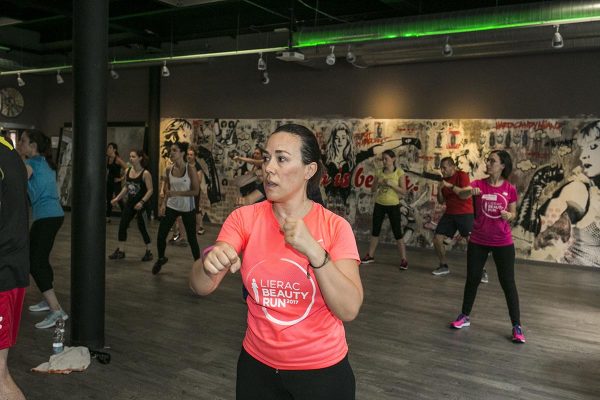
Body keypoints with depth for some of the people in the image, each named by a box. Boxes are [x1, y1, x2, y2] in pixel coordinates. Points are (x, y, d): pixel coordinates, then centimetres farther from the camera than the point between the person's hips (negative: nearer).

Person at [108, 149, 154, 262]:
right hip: (130, 202, 6)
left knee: (142, 227, 0)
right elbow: (126, 187, 15)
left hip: (141, 204, -6)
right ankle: (121, 251, 14)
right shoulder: (128, 171, 3)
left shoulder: (145, 173, -15)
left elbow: (150, 190, -16)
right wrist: (117, 198, 9)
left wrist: (142, 202, -25)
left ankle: (148, 252, 16)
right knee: (122, 225, 3)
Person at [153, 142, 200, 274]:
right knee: (161, 235, 3)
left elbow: (195, 191, -17)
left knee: (191, 239, 4)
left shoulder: (190, 169, -15)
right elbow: (167, 189, 12)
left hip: (188, 209, -4)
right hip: (172, 206, 4)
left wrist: (176, 193, -25)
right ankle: (161, 259, 32)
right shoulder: (169, 169, -1)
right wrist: (164, 204, -3)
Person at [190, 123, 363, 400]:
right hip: (257, 366, 2)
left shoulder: (334, 227, -13)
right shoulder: (244, 218, -8)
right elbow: (200, 287, -14)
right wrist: (209, 262, -36)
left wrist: (314, 251, -32)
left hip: (322, 371, -2)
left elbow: (349, 309, -20)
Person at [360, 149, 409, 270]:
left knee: (397, 233, -2)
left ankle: (403, 259, 4)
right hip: (379, 204, 4)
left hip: (393, 205, -4)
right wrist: (378, 183, -13)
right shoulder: (379, 172, 4)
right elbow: (373, 189, 7)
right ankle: (370, 255, 19)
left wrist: (391, 184, -20)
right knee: (375, 230, 9)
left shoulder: (399, 172, -6)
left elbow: (404, 191, -9)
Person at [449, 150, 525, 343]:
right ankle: (465, 316, 28)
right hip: (478, 241, 1)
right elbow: (462, 194, -27)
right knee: (472, 279, 10)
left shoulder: (510, 189, -4)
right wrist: (469, 190, -49)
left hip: (503, 243, -1)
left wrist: (508, 215, -17)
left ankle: (517, 326, 10)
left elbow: (513, 214, 7)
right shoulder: (479, 184, -6)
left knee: (508, 283, 1)